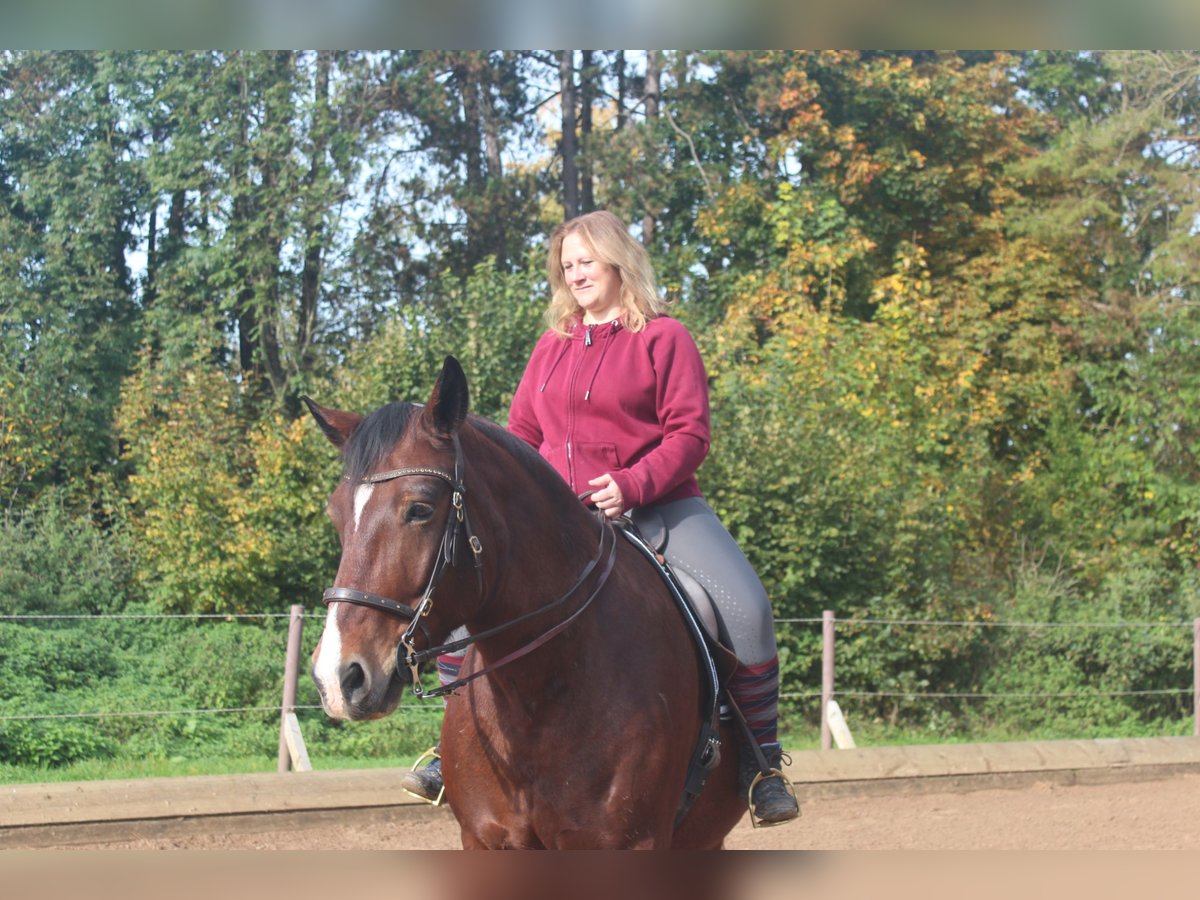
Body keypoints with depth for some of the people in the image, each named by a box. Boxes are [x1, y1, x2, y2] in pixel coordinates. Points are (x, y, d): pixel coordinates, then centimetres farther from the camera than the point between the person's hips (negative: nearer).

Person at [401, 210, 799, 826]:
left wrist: (634, 484, -22)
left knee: (745, 609, -24)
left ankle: (760, 759, -9)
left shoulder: (664, 338, -1)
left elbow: (690, 433, -8)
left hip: (658, 506, -4)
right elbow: (521, 434, 19)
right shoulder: (551, 347, 14)